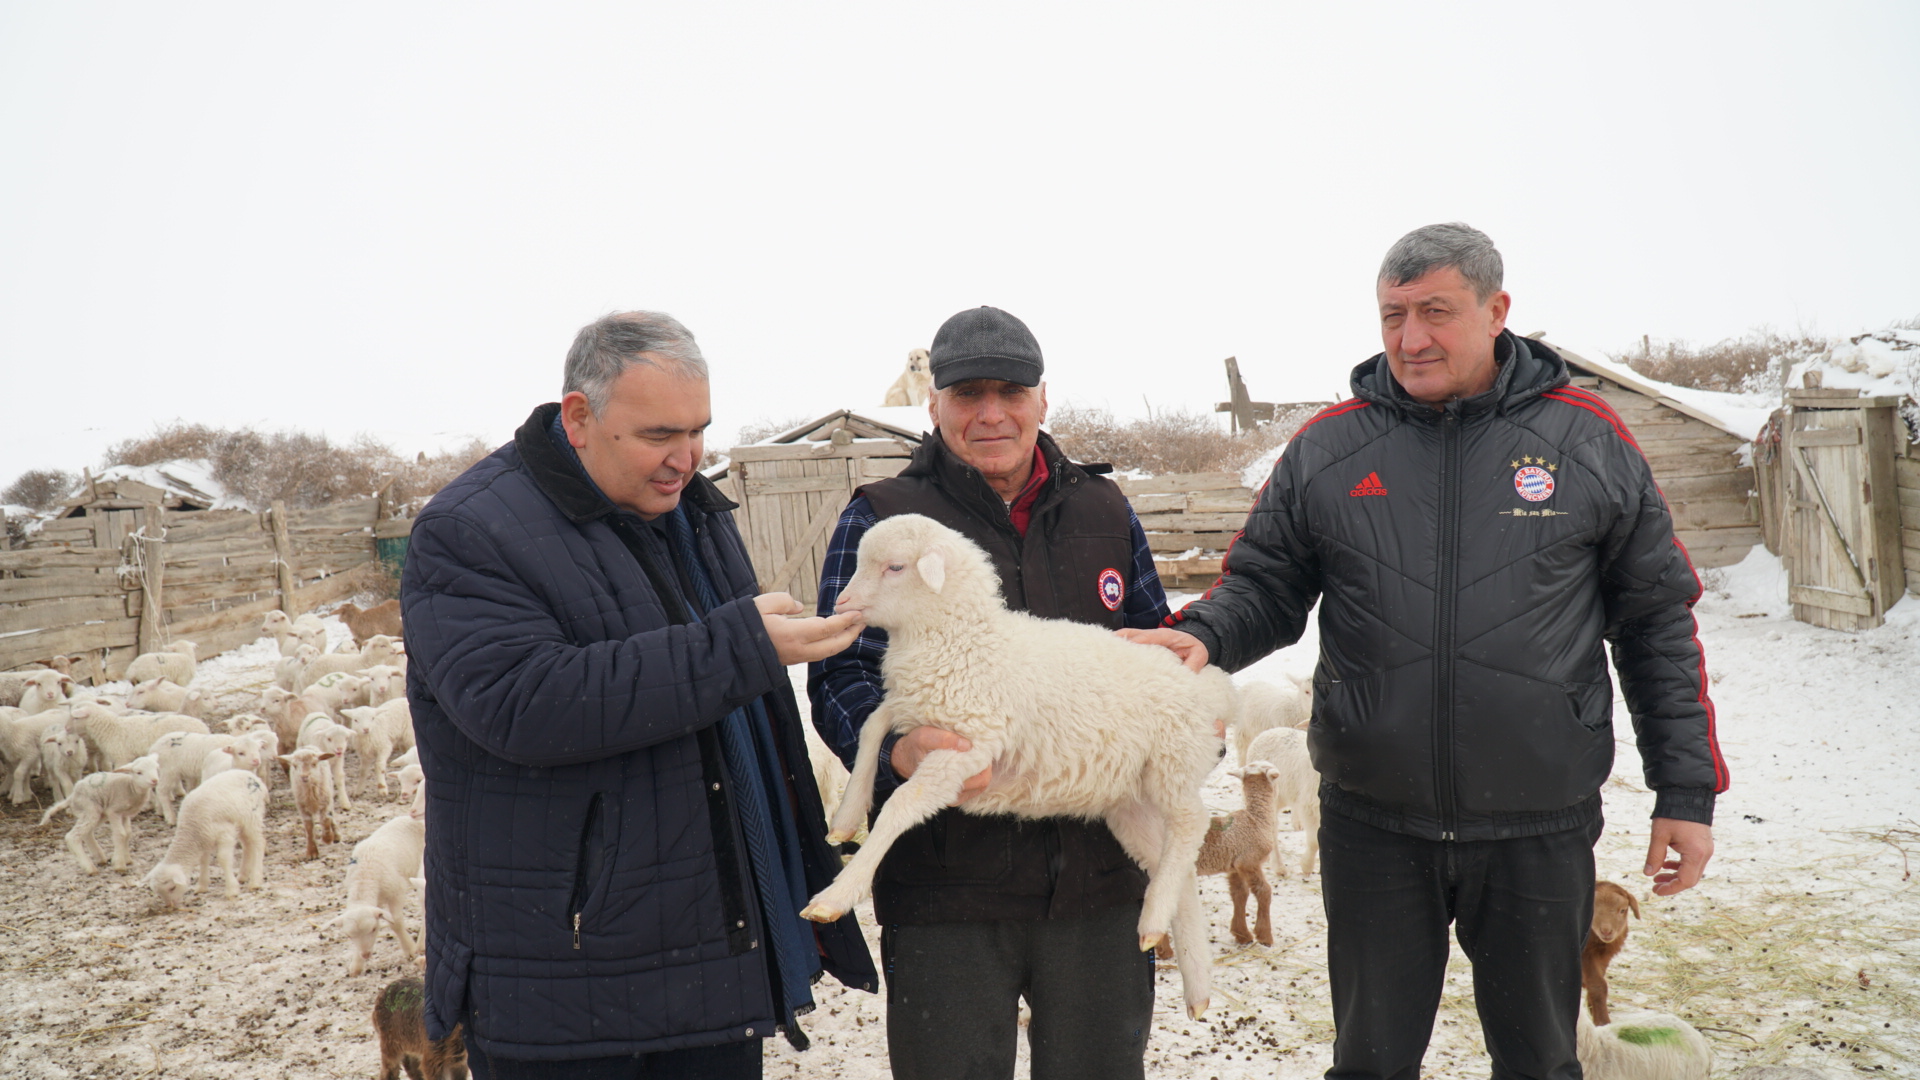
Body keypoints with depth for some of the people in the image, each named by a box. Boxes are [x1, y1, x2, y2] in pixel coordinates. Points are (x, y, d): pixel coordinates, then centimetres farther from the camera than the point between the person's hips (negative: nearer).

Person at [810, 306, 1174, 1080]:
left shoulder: (1103, 511, 10)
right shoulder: (881, 520, -2)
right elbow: (843, 677, -9)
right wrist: (900, 749, -30)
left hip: (1098, 875, 4)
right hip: (946, 889, -3)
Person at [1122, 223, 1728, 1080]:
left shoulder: (1587, 439, -1)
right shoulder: (1327, 447, 0)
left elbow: (1656, 622, 3)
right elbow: (1264, 586, 5)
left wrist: (1686, 789, 1)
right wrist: (1203, 637, -18)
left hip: (1539, 829, 0)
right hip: (1371, 824, 1)